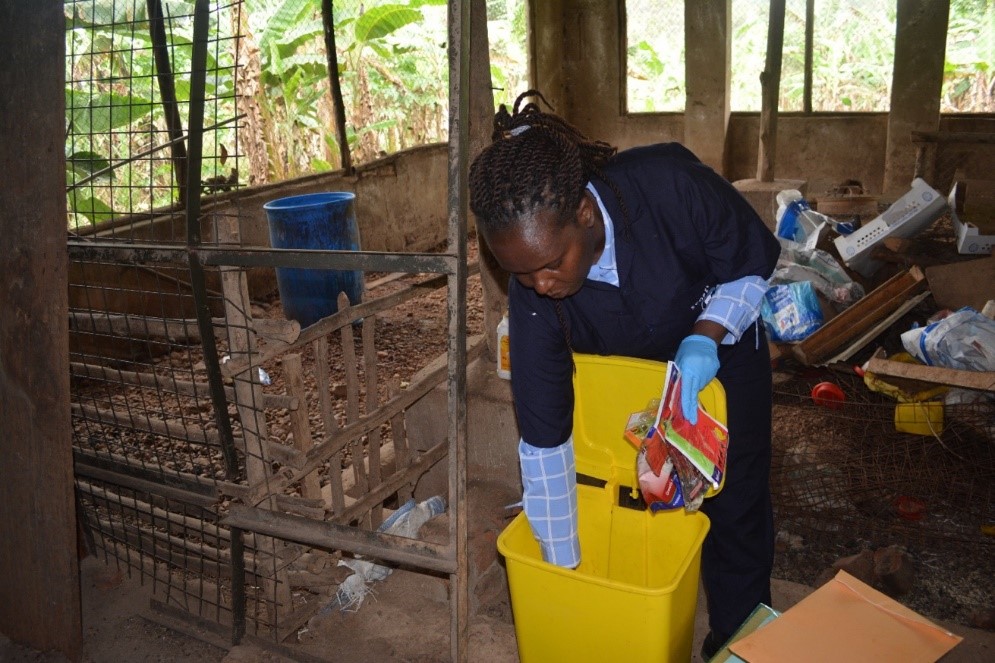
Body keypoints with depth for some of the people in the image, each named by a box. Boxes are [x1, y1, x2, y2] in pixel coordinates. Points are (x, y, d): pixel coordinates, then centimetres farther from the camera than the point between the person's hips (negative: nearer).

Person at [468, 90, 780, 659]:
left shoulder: (669, 183, -39)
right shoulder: (533, 298, -32)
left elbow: (754, 265, -19)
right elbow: (543, 439, -24)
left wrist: (706, 337, -37)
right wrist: (563, 567, -18)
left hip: (722, 339, -1)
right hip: (629, 373, 1)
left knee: (736, 505, 5)